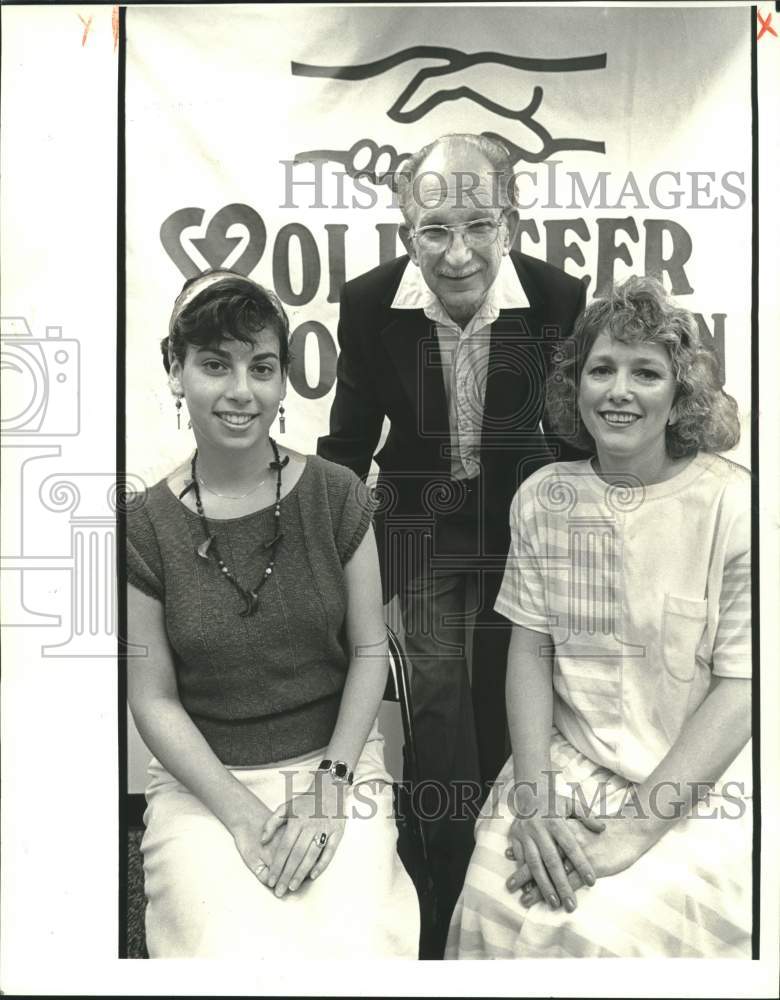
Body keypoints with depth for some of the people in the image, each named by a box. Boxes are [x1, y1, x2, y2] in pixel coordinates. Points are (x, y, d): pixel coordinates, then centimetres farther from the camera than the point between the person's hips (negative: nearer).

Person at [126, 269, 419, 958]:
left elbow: (369, 650, 1)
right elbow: (154, 698, -2)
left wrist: (331, 781, -9)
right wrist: (239, 810, -11)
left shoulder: (335, 495, -1)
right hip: (203, 779, 0)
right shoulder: (147, 526, -4)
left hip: (339, 756, 1)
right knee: (241, 954, -21)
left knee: (356, 946, -20)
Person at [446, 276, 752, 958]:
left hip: (702, 784, -2)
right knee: (492, 909, -17)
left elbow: (739, 690, -10)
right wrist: (534, 794, -10)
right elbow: (530, 650, 2)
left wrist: (633, 828, -15)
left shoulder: (735, 508, -9)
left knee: (598, 933, -21)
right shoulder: (543, 496, 2)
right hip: (566, 765, 3)